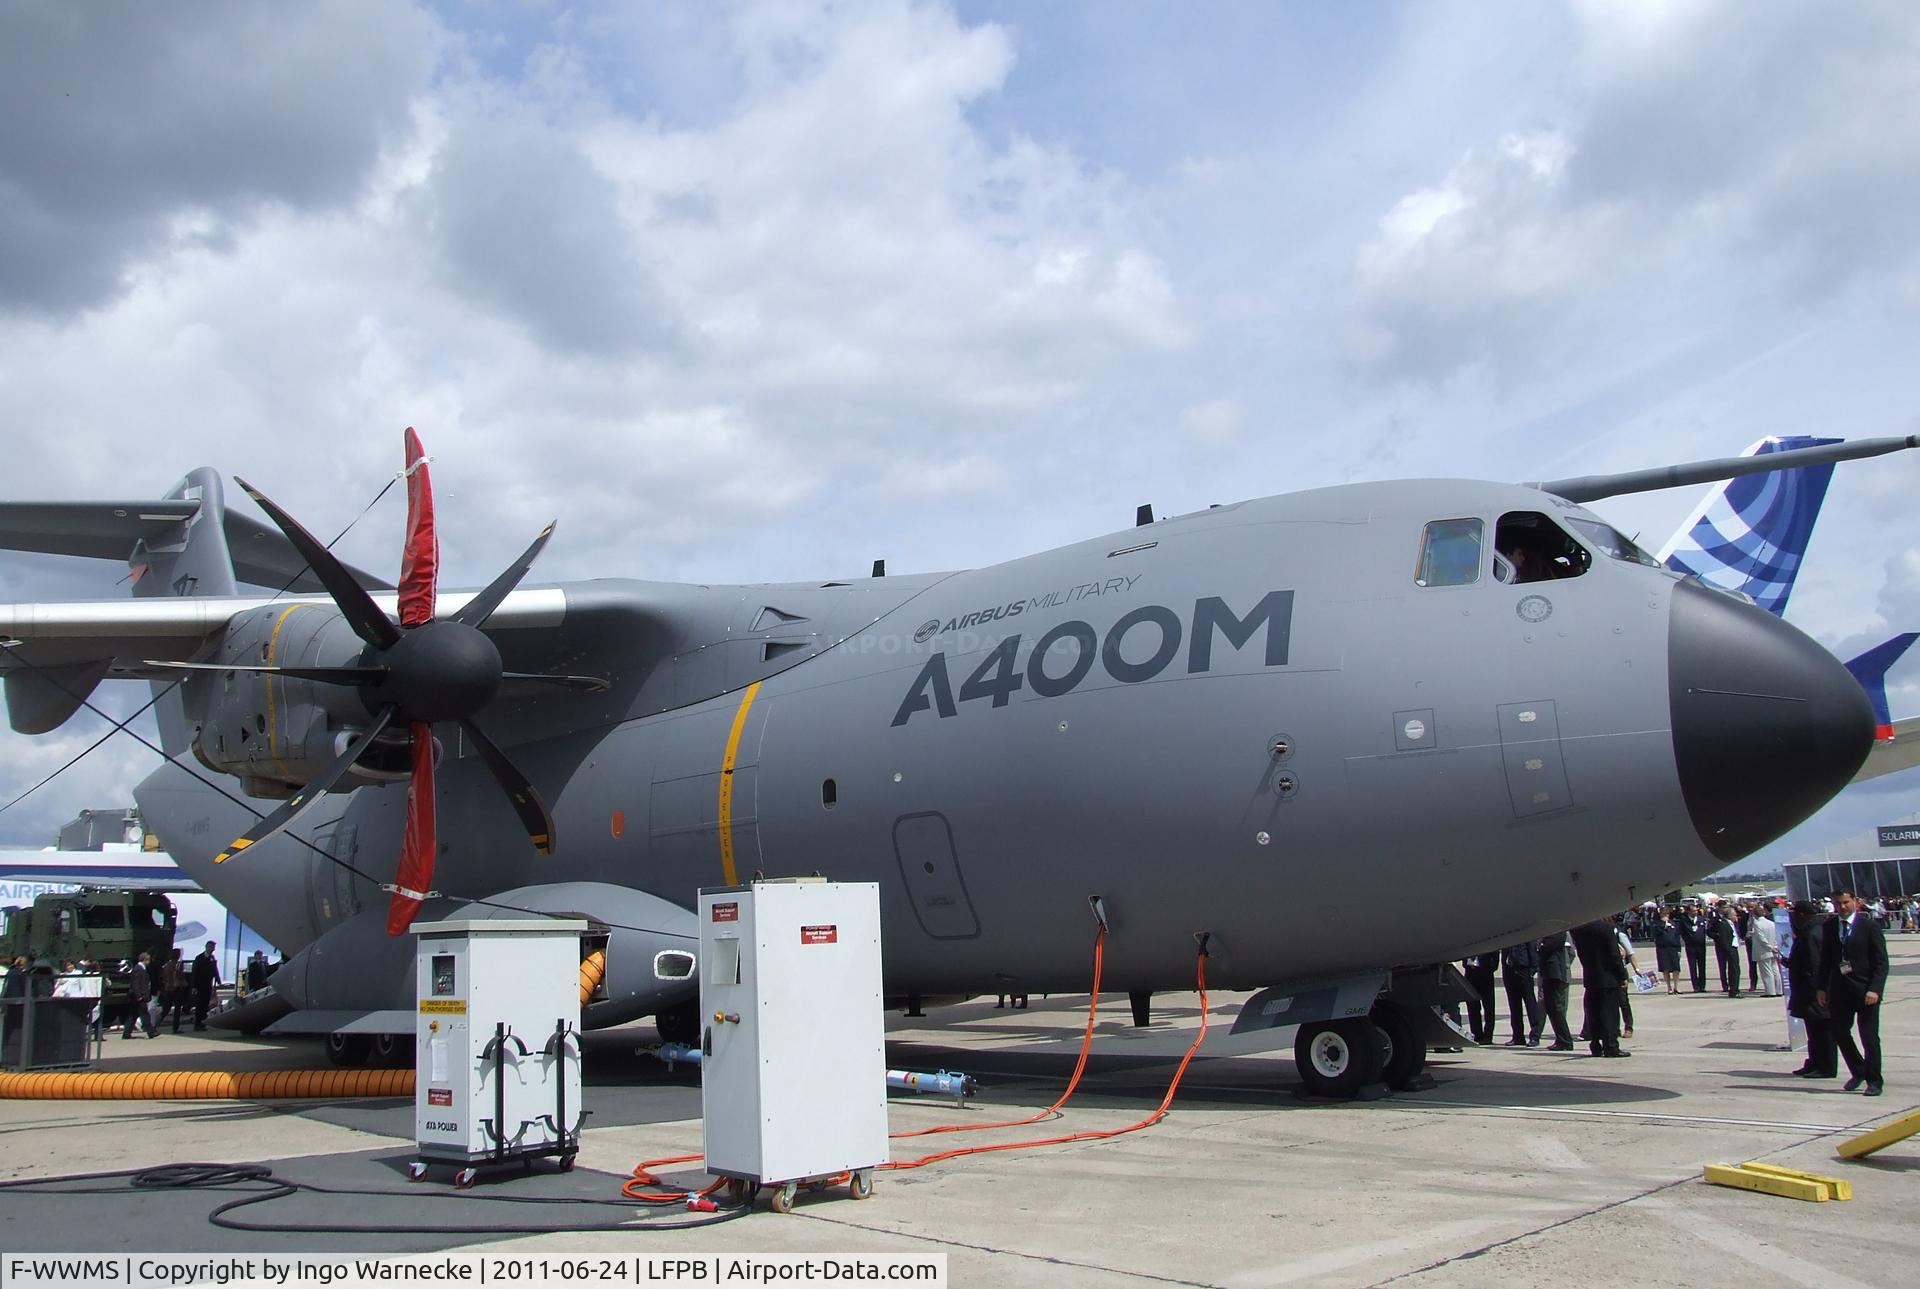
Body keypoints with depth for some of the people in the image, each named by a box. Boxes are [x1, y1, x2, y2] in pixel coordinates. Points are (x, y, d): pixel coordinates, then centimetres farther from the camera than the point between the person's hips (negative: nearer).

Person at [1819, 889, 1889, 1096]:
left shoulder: (1870, 926, -5)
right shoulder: (1829, 927, 7)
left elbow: (1881, 961, -7)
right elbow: (1826, 960, 12)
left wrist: (1874, 989, -16)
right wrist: (1823, 988, 7)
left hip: (1865, 990, -4)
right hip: (1839, 990, 4)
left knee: (1869, 1037, -1)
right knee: (1840, 1033, 7)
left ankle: (1873, 1081, 11)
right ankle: (1858, 1072, 26)